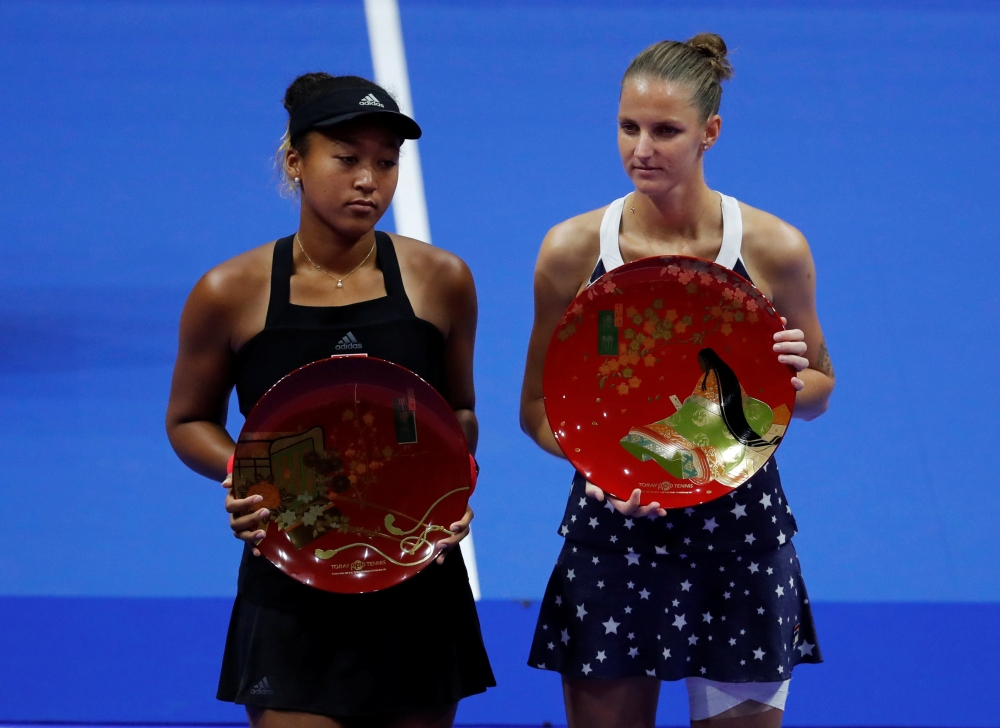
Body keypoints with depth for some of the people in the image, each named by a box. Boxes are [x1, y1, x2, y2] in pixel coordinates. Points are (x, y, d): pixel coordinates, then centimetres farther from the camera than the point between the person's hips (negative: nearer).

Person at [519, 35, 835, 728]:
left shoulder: (774, 248, -4)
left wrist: (791, 379, -14)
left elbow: (817, 393, 9)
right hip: (613, 535, 1)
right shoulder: (573, 249, -3)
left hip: (740, 537, 0)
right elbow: (539, 406, 5)